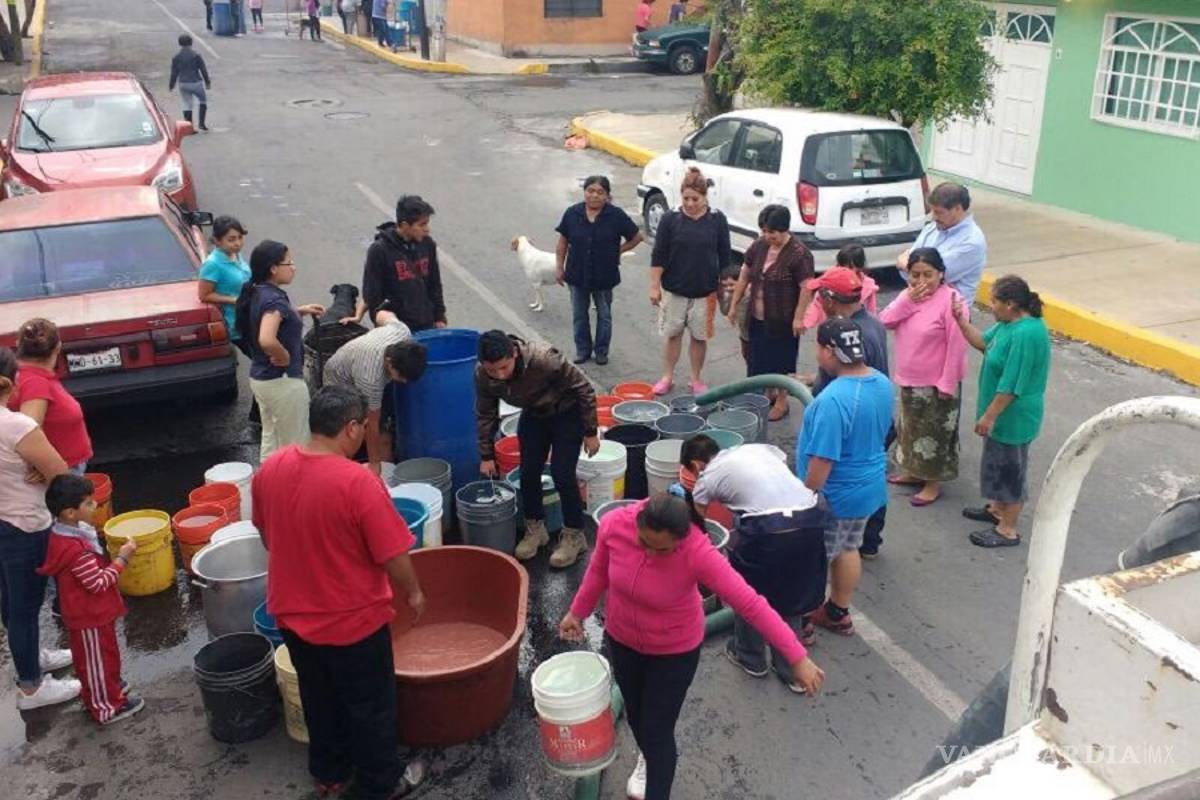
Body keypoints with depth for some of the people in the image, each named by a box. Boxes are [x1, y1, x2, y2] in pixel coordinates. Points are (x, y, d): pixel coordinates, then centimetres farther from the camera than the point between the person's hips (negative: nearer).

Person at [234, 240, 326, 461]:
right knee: (294, 446, 3)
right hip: (283, 380, -9)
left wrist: (299, 311, 16)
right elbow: (267, 340, -39)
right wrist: (285, 357, -21)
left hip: (260, 377, 9)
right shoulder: (274, 298, -23)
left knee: (270, 439, 20)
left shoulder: (256, 293, 5)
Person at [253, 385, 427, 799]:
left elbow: (268, 537, 7)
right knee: (370, 706, 16)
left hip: (292, 614, 6)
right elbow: (394, 556, -21)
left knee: (319, 699, 26)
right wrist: (413, 593, -2)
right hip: (352, 620, -6)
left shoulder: (269, 469, -8)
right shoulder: (358, 482, -28)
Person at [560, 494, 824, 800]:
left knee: (657, 731, 3)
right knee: (635, 715, 25)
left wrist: (797, 658, -33)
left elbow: (750, 603, -34)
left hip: (675, 649, -4)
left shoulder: (698, 553, -37)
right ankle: (650, 758, 59)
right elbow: (599, 571, -6)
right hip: (621, 638, 4)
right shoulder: (613, 524, -27)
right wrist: (577, 612, 9)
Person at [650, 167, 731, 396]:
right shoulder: (670, 219, -5)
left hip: (705, 291, 0)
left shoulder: (717, 220, -4)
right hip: (674, 289, 0)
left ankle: (696, 379, 25)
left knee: (699, 337, 10)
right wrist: (654, 286, -5)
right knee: (672, 334, 11)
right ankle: (667, 377, 25)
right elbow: (658, 256, -3)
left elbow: (725, 257, 3)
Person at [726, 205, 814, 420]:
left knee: (780, 360, 8)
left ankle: (782, 401, 25)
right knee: (760, 357, 17)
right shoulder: (759, 246, 0)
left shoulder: (799, 254, -19)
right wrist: (734, 305, 9)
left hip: (783, 320, -6)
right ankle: (769, 392, 39)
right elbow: (744, 276, 8)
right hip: (758, 317, 6)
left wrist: (798, 317, -20)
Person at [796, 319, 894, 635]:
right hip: (869, 487, 8)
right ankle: (838, 614, 40)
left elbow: (823, 461, -28)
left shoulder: (833, 400, -32)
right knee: (848, 549, 24)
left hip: (836, 496, -8)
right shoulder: (883, 383, -4)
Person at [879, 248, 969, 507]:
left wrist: (947, 383, -20)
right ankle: (914, 472, 38)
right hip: (909, 380, 8)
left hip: (935, 383, -7)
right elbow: (885, 321, -5)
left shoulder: (950, 300, -19)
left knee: (934, 432, 6)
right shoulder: (907, 294, 4)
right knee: (911, 427, 21)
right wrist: (908, 299, -17)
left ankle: (933, 483, 19)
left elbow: (956, 346, -20)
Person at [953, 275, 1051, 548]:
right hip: (1003, 414, 10)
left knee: (1010, 470, 6)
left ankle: (1008, 530, 20)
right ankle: (998, 509, 45)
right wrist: (960, 319, 2)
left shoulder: (1025, 335, -30)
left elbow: (1011, 386, -28)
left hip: (1013, 417, -10)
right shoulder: (1010, 323, 0)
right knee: (1000, 464, 25)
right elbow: (983, 342, 16)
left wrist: (989, 416, -20)